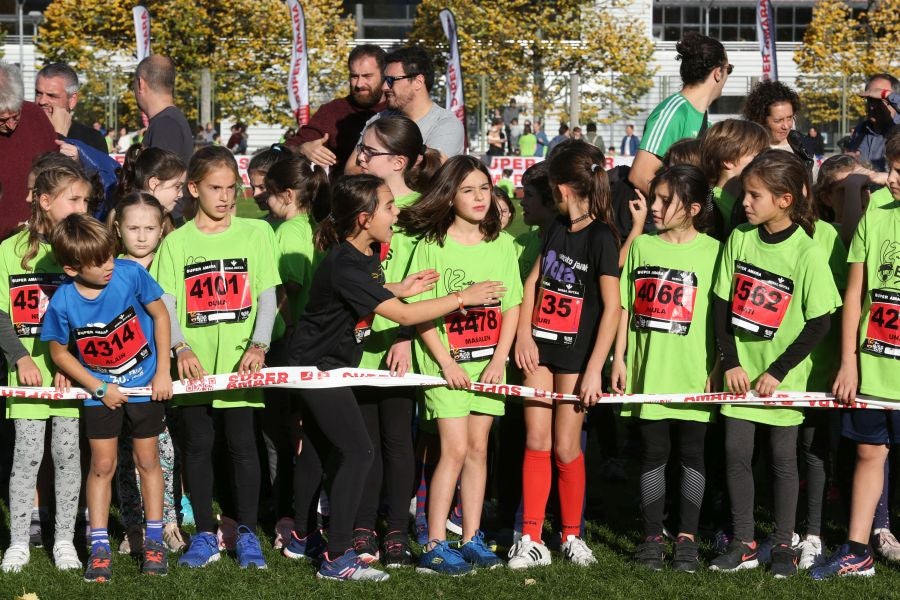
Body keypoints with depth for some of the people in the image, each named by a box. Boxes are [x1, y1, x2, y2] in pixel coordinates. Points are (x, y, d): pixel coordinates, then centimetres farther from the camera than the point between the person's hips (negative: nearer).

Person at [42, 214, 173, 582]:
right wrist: (99, 388, -9)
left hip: (146, 384, 0)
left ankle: (154, 541, 20)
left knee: (148, 460, 9)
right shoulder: (63, 303, -21)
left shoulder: (130, 274, -22)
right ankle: (99, 547, 11)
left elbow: (160, 315, -7)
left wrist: (163, 371, -7)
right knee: (102, 465, 4)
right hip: (100, 390, 0)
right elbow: (59, 353, -6)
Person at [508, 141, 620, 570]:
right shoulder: (557, 228, 8)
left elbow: (612, 307, -15)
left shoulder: (601, 237, -13)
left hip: (575, 356, -6)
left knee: (566, 447, 1)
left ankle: (571, 536, 17)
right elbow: (533, 281, 16)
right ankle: (531, 540, 5)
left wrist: (594, 369, -17)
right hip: (540, 349, 6)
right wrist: (523, 335, 3)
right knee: (536, 442, 3)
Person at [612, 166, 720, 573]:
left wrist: (716, 368, -5)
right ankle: (652, 537, 14)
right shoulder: (642, 246, 6)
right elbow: (625, 306, 11)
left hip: (693, 374, -2)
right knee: (653, 452, 7)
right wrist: (619, 358, 6)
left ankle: (687, 538, 13)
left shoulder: (711, 251, -2)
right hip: (648, 370, 2)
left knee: (691, 452, 5)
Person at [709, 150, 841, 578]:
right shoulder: (739, 239, -2)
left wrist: (777, 372, -13)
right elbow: (722, 302, 2)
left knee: (783, 457, 6)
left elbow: (820, 322, -12)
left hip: (782, 376, -3)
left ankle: (784, 545, 17)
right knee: (736, 452, 4)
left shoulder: (807, 253, -14)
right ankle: (743, 543, 15)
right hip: (741, 370, 4)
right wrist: (730, 362, -5)